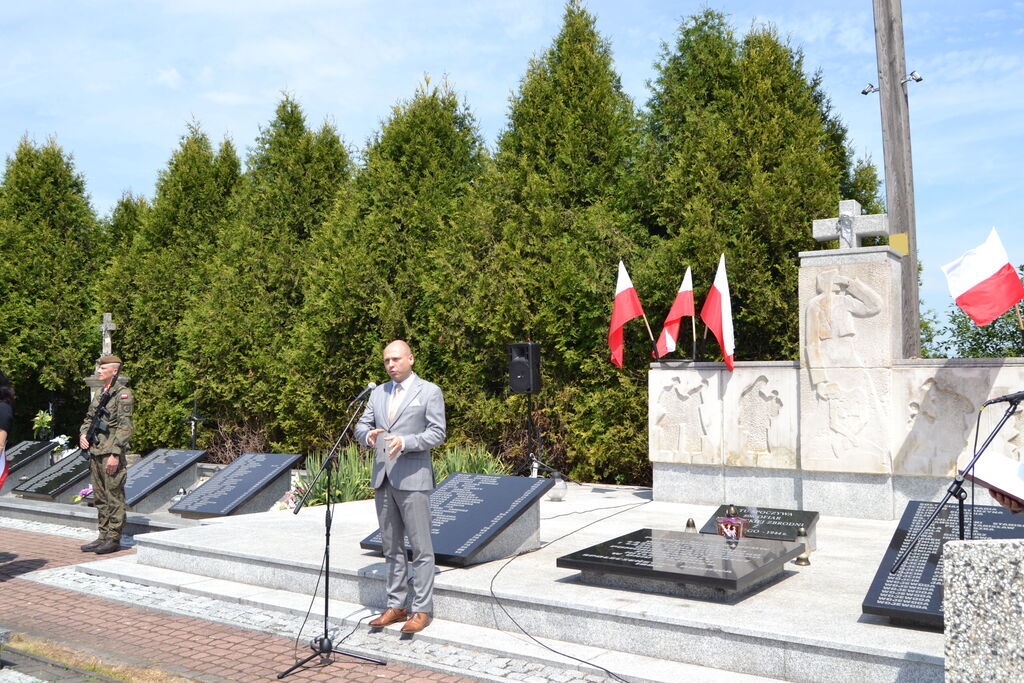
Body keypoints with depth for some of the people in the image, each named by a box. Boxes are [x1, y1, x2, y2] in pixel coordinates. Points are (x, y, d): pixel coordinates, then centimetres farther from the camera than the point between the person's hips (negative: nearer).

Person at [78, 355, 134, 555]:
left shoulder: (123, 393, -9)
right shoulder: (101, 393, 17)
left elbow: (124, 427, -15)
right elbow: (89, 418, 25)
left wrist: (115, 454, -20)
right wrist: (83, 434, 4)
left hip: (111, 454, -9)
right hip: (95, 451, 9)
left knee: (114, 497, -3)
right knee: (100, 497, 13)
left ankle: (114, 539, 3)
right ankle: (103, 536, 21)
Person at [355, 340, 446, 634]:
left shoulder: (429, 392, -1)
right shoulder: (378, 392, 16)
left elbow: (437, 433, -7)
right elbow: (361, 426, 14)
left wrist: (405, 441, -21)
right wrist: (368, 436, -10)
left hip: (412, 477, -6)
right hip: (382, 477, 6)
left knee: (420, 547, -3)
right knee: (391, 547, 12)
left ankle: (422, 609, 5)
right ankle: (396, 606, 21)